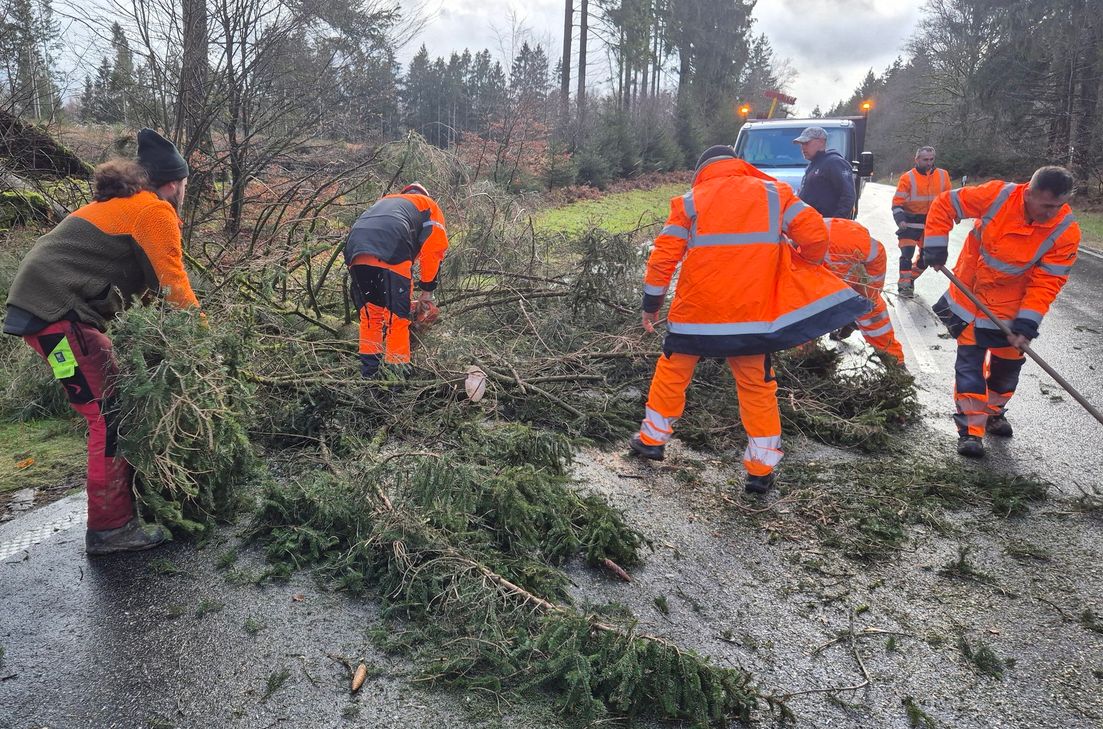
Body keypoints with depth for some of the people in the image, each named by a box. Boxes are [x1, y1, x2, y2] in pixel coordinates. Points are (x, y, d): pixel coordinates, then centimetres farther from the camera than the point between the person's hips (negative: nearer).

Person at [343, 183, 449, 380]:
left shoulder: (384, 201, 42)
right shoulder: (429, 205, 29)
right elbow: (434, 249, 13)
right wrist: (427, 292, 18)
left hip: (356, 253, 5)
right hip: (391, 255, -5)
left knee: (369, 316, 16)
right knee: (397, 318, 1)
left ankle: (368, 375, 19)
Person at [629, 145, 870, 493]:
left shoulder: (690, 202, 2)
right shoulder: (773, 193, 4)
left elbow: (663, 256, -3)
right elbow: (815, 234, -3)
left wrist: (651, 303, 6)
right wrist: (803, 267, 17)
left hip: (695, 311, -1)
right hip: (751, 314, 1)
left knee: (672, 372, 17)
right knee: (757, 386, 12)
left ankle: (652, 439, 27)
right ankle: (762, 468, 16)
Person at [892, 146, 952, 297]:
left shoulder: (943, 175, 2)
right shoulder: (907, 178, -9)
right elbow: (897, 202, -10)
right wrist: (900, 219, -22)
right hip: (911, 222, -5)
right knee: (907, 253, -16)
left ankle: (910, 278, 30)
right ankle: (904, 285, -9)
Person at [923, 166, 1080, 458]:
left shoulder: (1066, 231, -19)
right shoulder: (997, 196, -23)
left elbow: (1047, 281, -17)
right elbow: (944, 204, -12)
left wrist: (1026, 323, -23)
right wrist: (935, 247, -15)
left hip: (1011, 306, 2)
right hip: (969, 294, -2)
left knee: (1007, 361, 14)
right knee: (969, 359, -4)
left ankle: (993, 413, 40)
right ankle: (970, 428, 1)